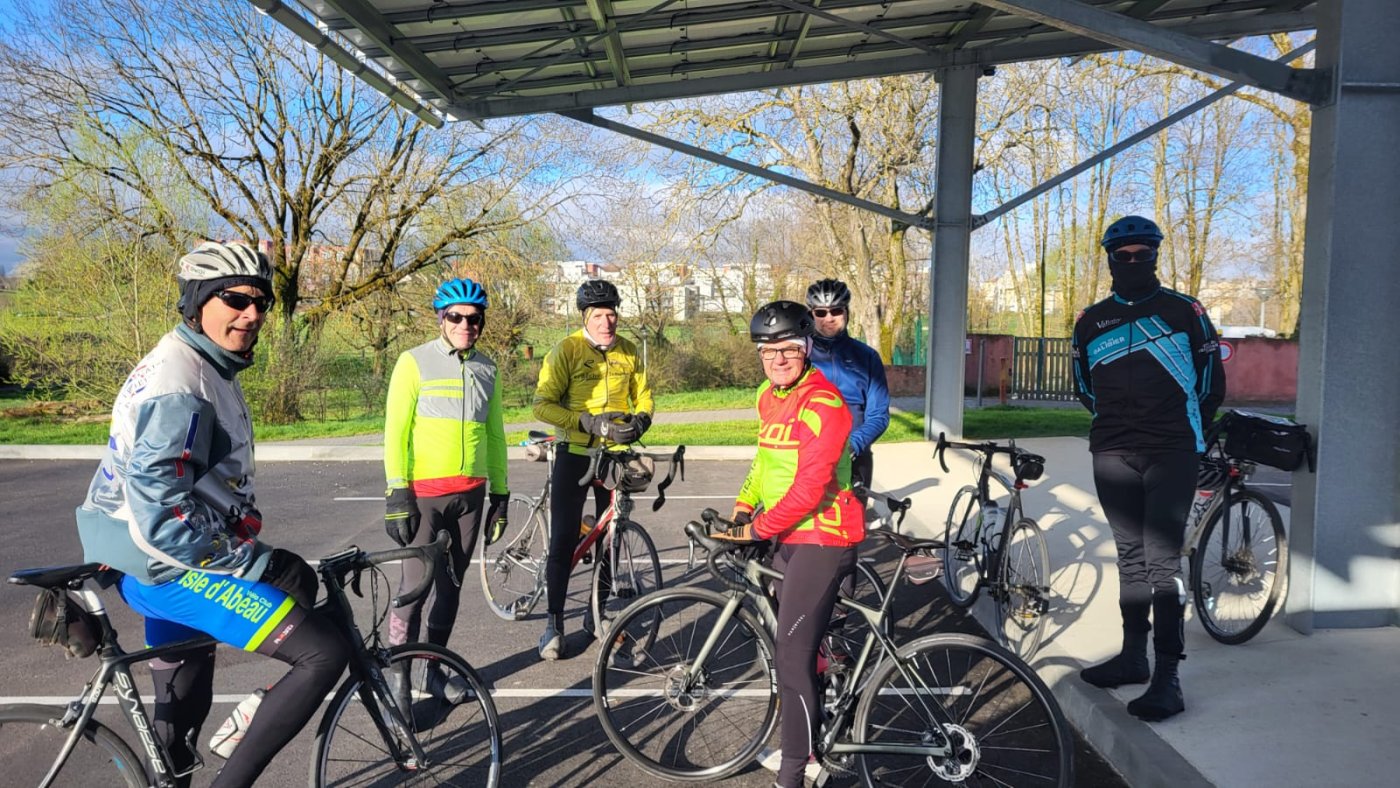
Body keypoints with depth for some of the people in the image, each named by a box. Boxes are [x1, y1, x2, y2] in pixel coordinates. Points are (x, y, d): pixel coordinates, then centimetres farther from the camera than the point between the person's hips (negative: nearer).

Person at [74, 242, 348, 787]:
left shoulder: (204, 367, 12)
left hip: (167, 562, 11)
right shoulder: (180, 384, -21)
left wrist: (252, 551, 20)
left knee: (181, 715, 25)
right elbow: (162, 517, -27)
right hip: (169, 566, -11)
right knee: (324, 653, -18)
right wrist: (256, 563, -21)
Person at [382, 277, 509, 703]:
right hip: (424, 492, -4)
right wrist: (397, 492, -13)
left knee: (451, 584, 11)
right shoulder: (414, 362, -3)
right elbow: (395, 430, -6)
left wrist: (500, 493, 13)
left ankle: (433, 668, 24)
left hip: (471, 494, 5)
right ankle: (398, 675, 8)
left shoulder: (486, 369, 11)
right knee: (415, 585, -7)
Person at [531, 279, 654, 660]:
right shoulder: (566, 350, -10)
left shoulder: (628, 351, 4)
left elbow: (643, 395, 11)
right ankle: (554, 621, 9)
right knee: (563, 540, -3)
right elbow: (543, 404, -14)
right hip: (575, 454, -4)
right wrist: (590, 423, -24)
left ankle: (597, 613, 26)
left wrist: (640, 421, -12)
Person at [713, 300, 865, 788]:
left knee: (793, 656, -10)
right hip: (786, 534, 9)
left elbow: (810, 486, -24)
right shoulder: (769, 396, 9)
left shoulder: (822, 404, -19)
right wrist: (742, 508, 7)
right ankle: (804, 741, 38)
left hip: (821, 537, -9)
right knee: (793, 643, 20)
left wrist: (758, 529, -17)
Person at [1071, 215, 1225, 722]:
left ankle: (1168, 678, -8)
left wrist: (1189, 433, 14)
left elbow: (1211, 379, 10)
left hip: (1171, 453, -3)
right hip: (1113, 455, 4)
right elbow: (1084, 384, 23)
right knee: (1131, 557, 11)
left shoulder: (1185, 311, 2)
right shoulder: (1091, 321, 10)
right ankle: (1133, 656, 21)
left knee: (1161, 559, -10)